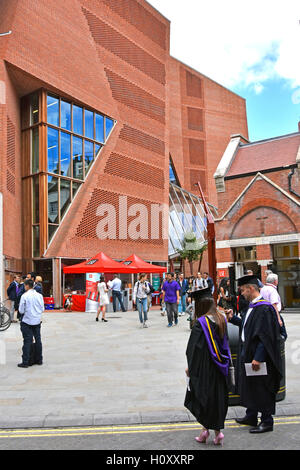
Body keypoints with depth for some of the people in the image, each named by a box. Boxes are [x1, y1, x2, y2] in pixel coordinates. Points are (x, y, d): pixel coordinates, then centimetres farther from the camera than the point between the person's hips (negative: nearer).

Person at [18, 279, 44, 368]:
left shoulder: (24, 296, -11)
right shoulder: (39, 295, 1)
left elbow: (21, 310, -9)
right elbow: (42, 309, 5)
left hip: (27, 321, -4)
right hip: (37, 321, 4)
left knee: (27, 341, 0)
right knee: (38, 340, 11)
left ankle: (25, 362, 3)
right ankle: (39, 360, 20)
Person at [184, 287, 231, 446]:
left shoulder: (200, 323, -19)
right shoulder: (222, 319, 0)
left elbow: (193, 348, -16)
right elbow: (225, 343, 9)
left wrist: (190, 367, -5)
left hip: (204, 368, -6)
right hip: (220, 368, 6)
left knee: (202, 398, 9)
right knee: (217, 396, 14)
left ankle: (205, 429, 10)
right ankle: (217, 432, 20)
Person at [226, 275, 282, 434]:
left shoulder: (264, 308, -23)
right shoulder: (252, 306, 7)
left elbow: (265, 336, -26)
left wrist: (258, 358, -26)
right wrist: (232, 318, 13)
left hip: (258, 355, -10)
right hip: (248, 353, 10)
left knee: (262, 389, 4)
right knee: (250, 386, 19)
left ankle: (267, 422, 20)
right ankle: (251, 416, 34)